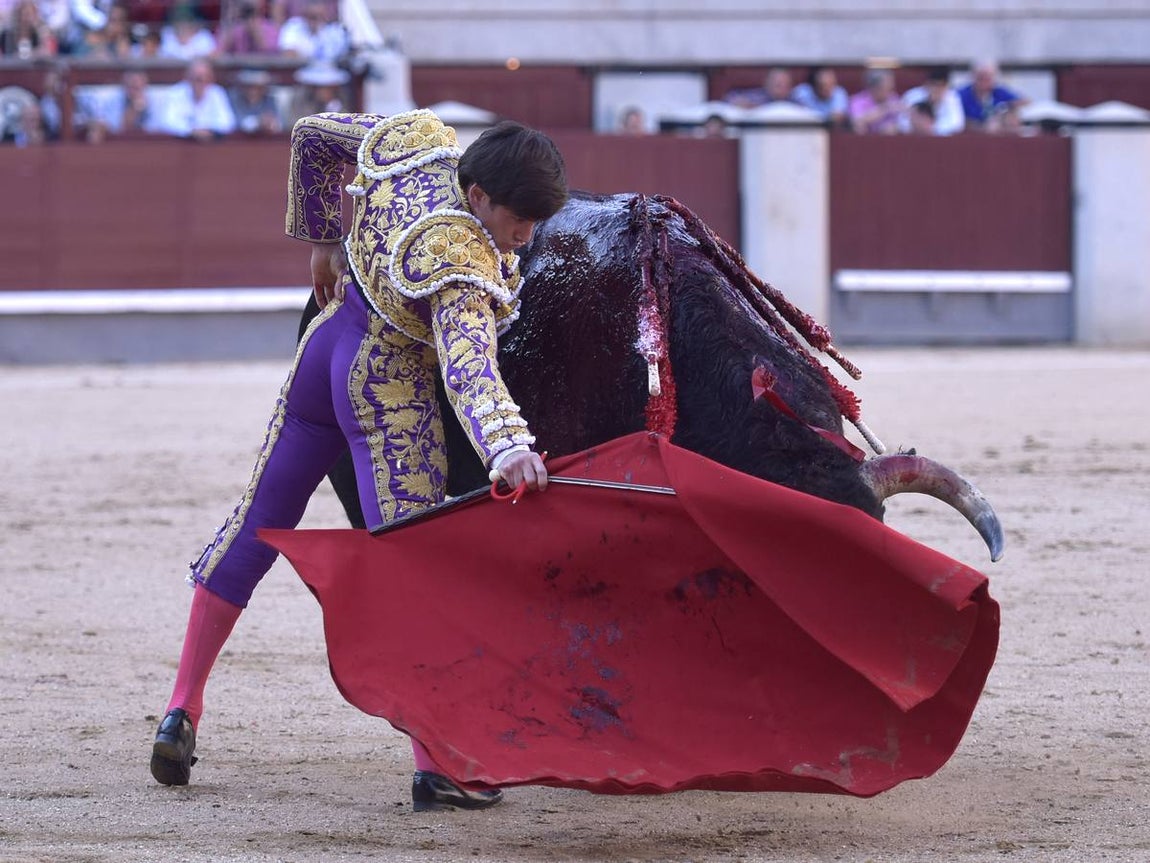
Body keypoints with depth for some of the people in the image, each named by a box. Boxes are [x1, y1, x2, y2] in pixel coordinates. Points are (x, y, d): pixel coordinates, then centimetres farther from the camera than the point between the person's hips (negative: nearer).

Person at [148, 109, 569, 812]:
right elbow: (468, 367, -48)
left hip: (325, 348, 9)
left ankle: (182, 711, 22)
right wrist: (508, 448, -64)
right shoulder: (461, 266, -32)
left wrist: (323, 240, 18)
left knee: (256, 526, 18)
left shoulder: (414, 139, -10)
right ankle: (433, 765, -12)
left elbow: (313, 135, 7)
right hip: (393, 397, -9)